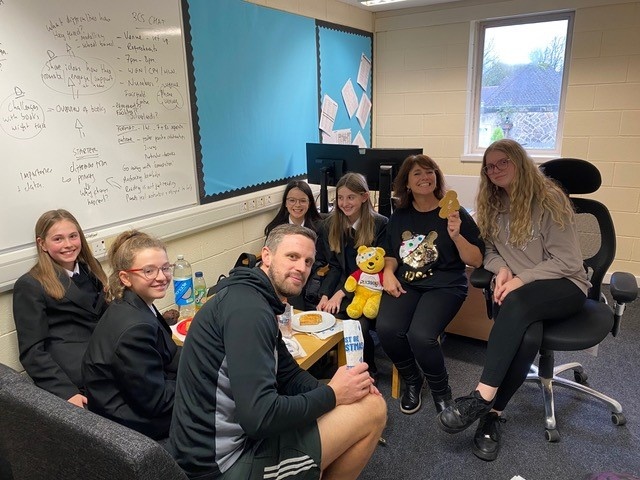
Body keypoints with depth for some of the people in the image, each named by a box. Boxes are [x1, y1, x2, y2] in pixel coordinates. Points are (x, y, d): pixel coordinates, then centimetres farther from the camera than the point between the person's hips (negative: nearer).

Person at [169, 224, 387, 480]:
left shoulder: (257, 301, 11)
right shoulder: (247, 307, -22)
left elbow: (289, 376, 14)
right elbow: (259, 417, -29)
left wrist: (335, 388, -4)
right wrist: (332, 395, -15)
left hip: (232, 439, 10)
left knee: (366, 398, 18)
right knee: (373, 409, -8)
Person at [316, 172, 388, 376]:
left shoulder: (380, 224, -7)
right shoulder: (330, 225, 7)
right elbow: (334, 266, 8)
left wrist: (341, 293, -16)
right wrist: (325, 295, -9)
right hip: (343, 284, 4)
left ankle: (368, 370, 2)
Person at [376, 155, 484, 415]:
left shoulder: (454, 213, 1)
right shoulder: (400, 216, 12)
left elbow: (476, 260, -1)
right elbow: (391, 254, 21)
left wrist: (456, 235, -18)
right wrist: (388, 272, 0)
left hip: (444, 285, -3)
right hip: (405, 284, 4)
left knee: (421, 335, -31)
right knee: (387, 328, -26)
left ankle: (441, 391, 2)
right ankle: (412, 381, 6)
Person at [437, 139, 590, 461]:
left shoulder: (548, 199, -8)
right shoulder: (492, 205, 9)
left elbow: (567, 261, -12)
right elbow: (489, 251, 11)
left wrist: (521, 280, -21)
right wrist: (502, 270, -11)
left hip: (563, 287, -3)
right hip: (517, 291, 3)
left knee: (517, 304, -38)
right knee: (527, 336, -33)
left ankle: (483, 400, -35)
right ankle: (492, 412, -24)